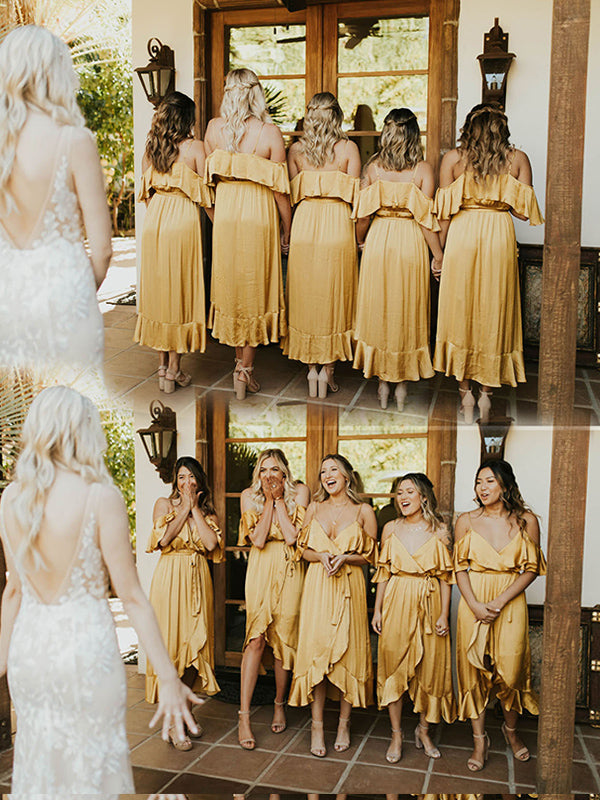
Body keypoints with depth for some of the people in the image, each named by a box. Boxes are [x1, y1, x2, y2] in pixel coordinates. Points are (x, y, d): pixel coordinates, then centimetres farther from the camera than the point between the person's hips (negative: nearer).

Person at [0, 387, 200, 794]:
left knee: (37, 763, 19)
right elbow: (132, 596, -14)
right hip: (85, 645, -5)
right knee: (93, 764, 10)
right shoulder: (101, 496, -15)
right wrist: (169, 677, -9)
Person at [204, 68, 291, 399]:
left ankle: (239, 359, 23)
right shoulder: (270, 133, -10)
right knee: (256, 288, 7)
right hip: (259, 215, -3)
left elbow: (210, 176, 7)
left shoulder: (214, 127, 0)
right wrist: (287, 233, 1)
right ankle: (246, 368, 11)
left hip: (225, 212, 3)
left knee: (230, 285, 15)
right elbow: (280, 189, -9)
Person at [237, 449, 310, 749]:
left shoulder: (299, 492, -1)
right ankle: (244, 717, -4)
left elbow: (291, 536, -11)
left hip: (289, 570, 1)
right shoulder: (249, 495, 0)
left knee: (284, 637, 6)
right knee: (256, 639, -8)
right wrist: (269, 500, -9)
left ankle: (279, 704, 26)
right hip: (261, 570, 0)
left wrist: (279, 499, -9)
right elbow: (258, 539, -10)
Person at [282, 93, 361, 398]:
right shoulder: (348, 148, 0)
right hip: (338, 225, -2)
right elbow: (354, 196, -2)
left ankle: (311, 370, 11)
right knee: (334, 296, 7)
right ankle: (328, 369, 9)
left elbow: (291, 194, 2)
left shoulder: (296, 149, 4)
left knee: (306, 295, 9)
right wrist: (358, 233, 8)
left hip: (304, 224, 2)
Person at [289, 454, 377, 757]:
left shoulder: (364, 511, 2)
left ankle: (344, 723, 16)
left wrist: (345, 557, -13)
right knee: (315, 650, -3)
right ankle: (317, 726, 6)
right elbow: (303, 549, 13)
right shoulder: (315, 508, 10)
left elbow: (372, 556, 3)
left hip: (349, 587, -1)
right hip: (317, 586, 2)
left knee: (348, 652, 0)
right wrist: (321, 556, -8)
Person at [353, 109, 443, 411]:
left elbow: (363, 215, 0)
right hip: (411, 242, -1)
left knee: (377, 309, 11)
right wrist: (438, 254, 0)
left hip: (377, 240, 1)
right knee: (407, 311, 9)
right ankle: (402, 383, 16)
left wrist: (360, 242, 17)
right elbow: (426, 217, -9)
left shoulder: (373, 167, -1)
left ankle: (382, 382, 17)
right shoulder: (422, 169, -6)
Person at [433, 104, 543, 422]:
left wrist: (440, 250, 6)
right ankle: (487, 391, 15)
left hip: (461, 236, -1)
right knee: (494, 313, 9)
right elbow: (524, 211, -1)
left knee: (461, 311, 8)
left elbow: (445, 212, -3)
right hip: (500, 239, 1)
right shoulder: (517, 158, 2)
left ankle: (464, 390, 11)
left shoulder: (453, 158, 0)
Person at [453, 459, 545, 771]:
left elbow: (531, 569, -1)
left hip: (511, 603, -1)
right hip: (473, 603, 1)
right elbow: (460, 568, 2)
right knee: (474, 670, 3)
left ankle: (511, 730, 29)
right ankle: (480, 739, 17)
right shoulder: (466, 521, 2)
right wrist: (475, 605, -11)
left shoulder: (526, 520, 0)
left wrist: (501, 600, -12)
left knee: (511, 670, 2)